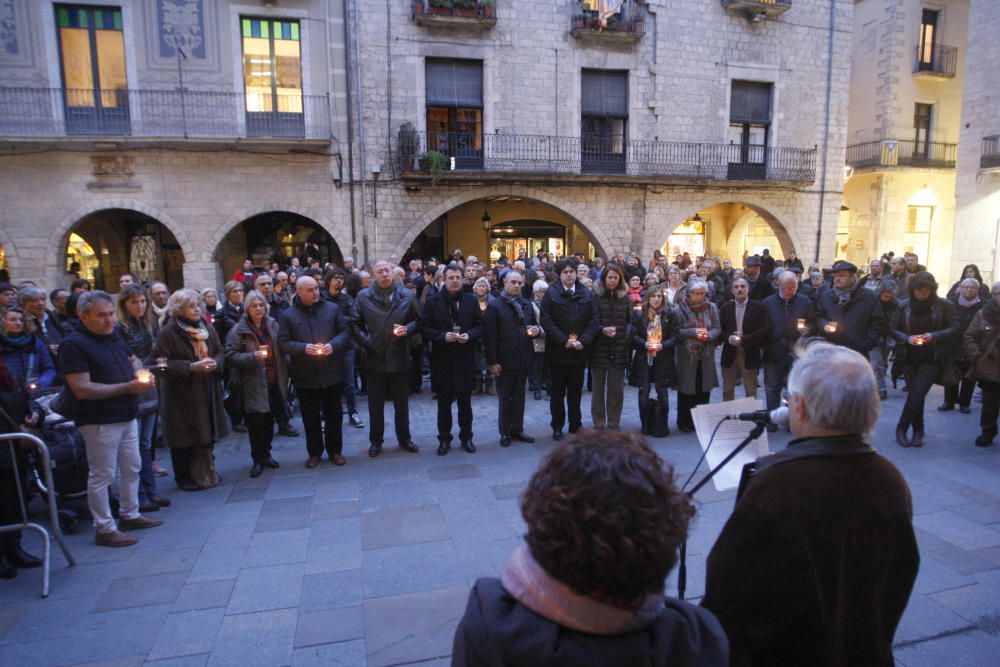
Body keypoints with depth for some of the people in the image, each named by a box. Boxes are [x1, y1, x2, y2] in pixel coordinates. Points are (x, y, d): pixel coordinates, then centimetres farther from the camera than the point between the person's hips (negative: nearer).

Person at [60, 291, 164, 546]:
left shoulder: (114, 337, 10)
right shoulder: (74, 345, -15)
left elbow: (133, 360, 25)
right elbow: (82, 389, -21)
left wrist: (140, 372, 0)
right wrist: (128, 387, -23)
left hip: (127, 417, 8)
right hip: (99, 422, -8)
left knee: (131, 468, 17)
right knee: (102, 475, 2)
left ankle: (129, 515, 32)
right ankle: (104, 529, 14)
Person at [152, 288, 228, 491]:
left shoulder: (207, 328, 7)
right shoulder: (167, 332, -10)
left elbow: (219, 352, 12)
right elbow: (161, 363, -13)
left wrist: (215, 363, -10)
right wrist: (190, 367, -21)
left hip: (207, 392, 5)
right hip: (181, 394, -5)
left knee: (207, 434, 11)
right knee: (184, 437, 4)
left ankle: (205, 472, 29)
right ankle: (184, 478, 21)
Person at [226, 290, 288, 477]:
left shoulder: (273, 325, 7)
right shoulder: (238, 331, -6)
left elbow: (280, 351, 13)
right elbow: (230, 357, -11)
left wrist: (284, 376, 7)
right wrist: (253, 356, -23)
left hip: (273, 382, 4)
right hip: (253, 385, -4)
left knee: (269, 421, 11)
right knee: (256, 423, -1)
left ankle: (266, 453, 28)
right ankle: (257, 459, 14)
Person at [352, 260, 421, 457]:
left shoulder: (406, 296, 2)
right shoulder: (363, 296, 0)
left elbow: (418, 320, 7)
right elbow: (355, 324, 2)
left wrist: (407, 329, -12)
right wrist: (366, 341, -10)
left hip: (399, 358, 1)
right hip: (374, 359, 0)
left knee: (402, 403, 13)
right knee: (375, 404, 11)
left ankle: (404, 439, 29)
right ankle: (376, 441, 26)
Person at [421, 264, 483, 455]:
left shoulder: (472, 300, 4)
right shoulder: (432, 301, -2)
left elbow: (480, 325, 6)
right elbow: (425, 328, -4)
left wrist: (469, 335, -13)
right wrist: (443, 336, -18)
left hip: (465, 358, 1)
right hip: (442, 359, -1)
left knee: (465, 401, 11)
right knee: (444, 402, 8)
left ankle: (466, 437, 25)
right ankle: (444, 439, 21)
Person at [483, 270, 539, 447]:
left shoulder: (527, 305, 11)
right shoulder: (494, 305, -6)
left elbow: (534, 327, 19)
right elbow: (489, 335, -11)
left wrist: (537, 330, -7)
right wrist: (492, 362, -15)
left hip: (523, 360, 5)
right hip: (504, 361, -4)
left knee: (519, 398, 13)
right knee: (505, 399, 8)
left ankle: (517, 429, 25)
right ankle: (505, 432, 20)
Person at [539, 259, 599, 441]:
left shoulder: (586, 294, 6)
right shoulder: (551, 293, -3)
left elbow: (593, 320, 2)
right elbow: (546, 320, -10)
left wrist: (583, 340, -11)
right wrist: (563, 341, -15)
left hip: (580, 351, 3)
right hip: (557, 351, -2)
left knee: (576, 391, 13)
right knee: (557, 391, 7)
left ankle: (576, 424, 25)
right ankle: (557, 426, 18)